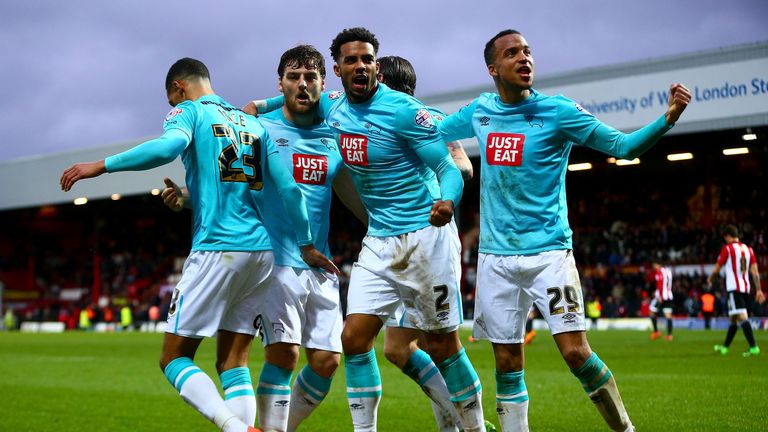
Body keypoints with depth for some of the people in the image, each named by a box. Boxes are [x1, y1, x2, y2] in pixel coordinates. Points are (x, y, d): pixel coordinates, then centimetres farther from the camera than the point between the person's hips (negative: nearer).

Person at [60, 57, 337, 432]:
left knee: (174, 358, 1)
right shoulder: (253, 123, 19)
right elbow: (288, 188, 12)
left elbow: (169, 145, -20)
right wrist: (307, 246, 19)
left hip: (217, 250, -6)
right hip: (262, 251, 6)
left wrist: (102, 165, -15)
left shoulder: (188, 111, 4)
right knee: (233, 363, 11)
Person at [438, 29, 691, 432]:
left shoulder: (558, 110, -5)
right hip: (496, 256, 4)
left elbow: (623, 145, -7)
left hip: (548, 251, -3)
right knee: (507, 363, 5)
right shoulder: (479, 112, 6)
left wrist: (669, 117, -22)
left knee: (575, 352, -11)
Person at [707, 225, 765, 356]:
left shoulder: (728, 248, -4)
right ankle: (725, 347, 29)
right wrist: (759, 290, 6)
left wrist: (709, 279, 22)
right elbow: (755, 272, 7)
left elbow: (717, 269, 3)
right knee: (733, 318, 17)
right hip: (746, 288, 7)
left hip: (734, 288, -7)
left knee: (742, 317, -15)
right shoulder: (748, 249, 12)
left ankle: (754, 347, -27)